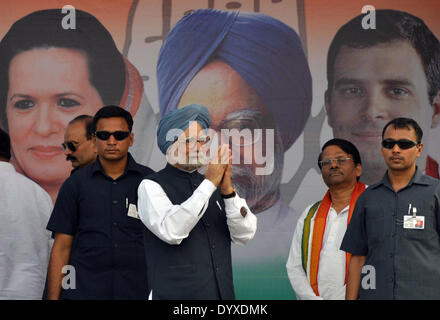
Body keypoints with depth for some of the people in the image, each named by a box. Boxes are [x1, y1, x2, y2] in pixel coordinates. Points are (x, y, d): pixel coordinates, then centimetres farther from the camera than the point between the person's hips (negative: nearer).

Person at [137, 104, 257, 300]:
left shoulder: (214, 183, 11)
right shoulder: (151, 187, -5)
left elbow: (245, 234, -1)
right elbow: (171, 232, -22)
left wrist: (228, 190, -15)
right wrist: (209, 184, -21)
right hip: (176, 294, -5)